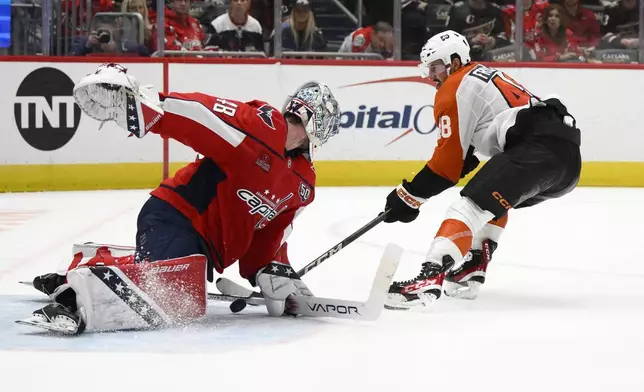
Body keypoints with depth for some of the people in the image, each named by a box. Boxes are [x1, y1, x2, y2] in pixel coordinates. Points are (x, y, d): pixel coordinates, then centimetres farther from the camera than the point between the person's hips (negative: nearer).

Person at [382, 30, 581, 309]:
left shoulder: (455, 89, 4)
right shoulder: (487, 75, 32)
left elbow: (449, 157, -1)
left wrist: (409, 196, 4)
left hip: (538, 147, -10)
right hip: (569, 155, 10)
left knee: (472, 204, -19)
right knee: (494, 200, 32)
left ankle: (430, 279, -38)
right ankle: (470, 272, 21)